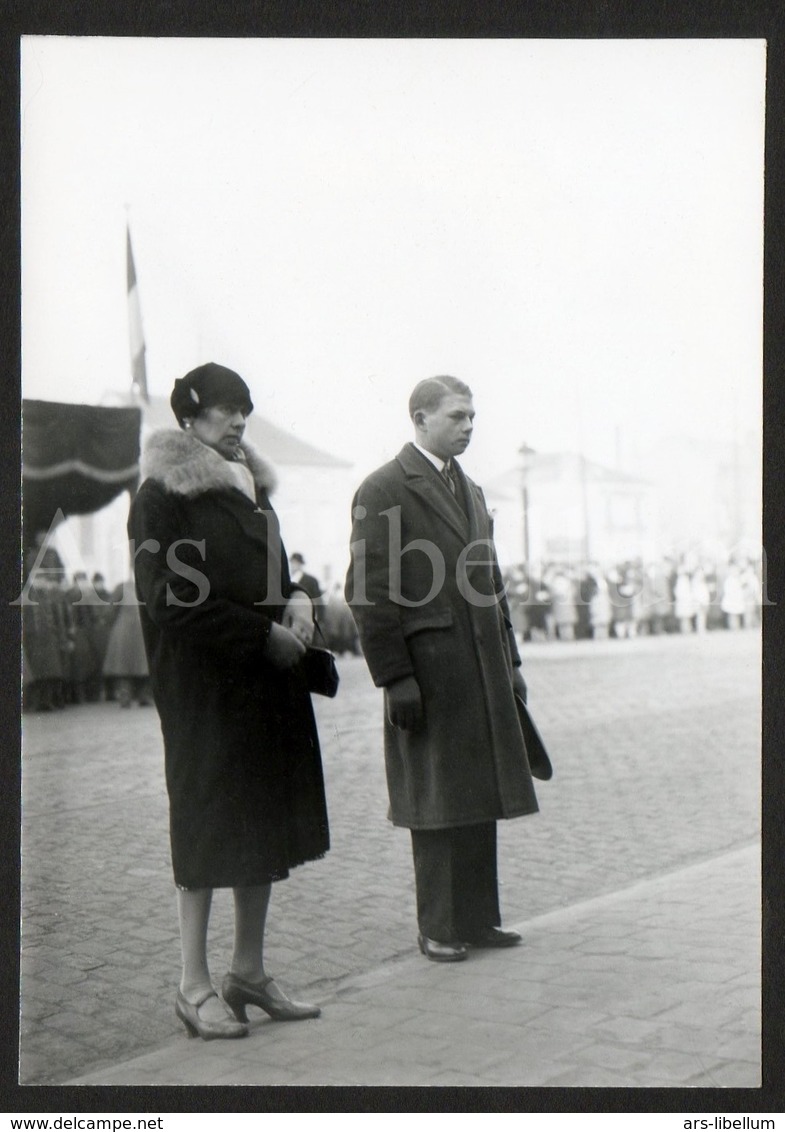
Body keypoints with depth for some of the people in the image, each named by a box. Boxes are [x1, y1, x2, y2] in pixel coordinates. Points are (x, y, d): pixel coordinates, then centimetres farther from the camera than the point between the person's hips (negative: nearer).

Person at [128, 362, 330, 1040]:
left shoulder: (249, 486, 15)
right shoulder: (163, 495, -9)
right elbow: (173, 598, -16)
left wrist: (296, 603, 1)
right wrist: (264, 633, -17)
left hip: (269, 680, 8)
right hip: (203, 684, -8)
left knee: (264, 823, 11)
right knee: (208, 824, -2)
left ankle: (249, 972, 22)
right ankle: (195, 987, 10)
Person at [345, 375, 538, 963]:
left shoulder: (470, 490, 18)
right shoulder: (383, 490, -7)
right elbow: (370, 593, -12)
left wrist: (510, 661, 17)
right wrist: (396, 678, -16)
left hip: (483, 672, 7)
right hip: (428, 671, -7)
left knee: (481, 797, 11)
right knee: (437, 802, 1)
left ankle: (478, 917, 21)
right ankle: (438, 928, 14)